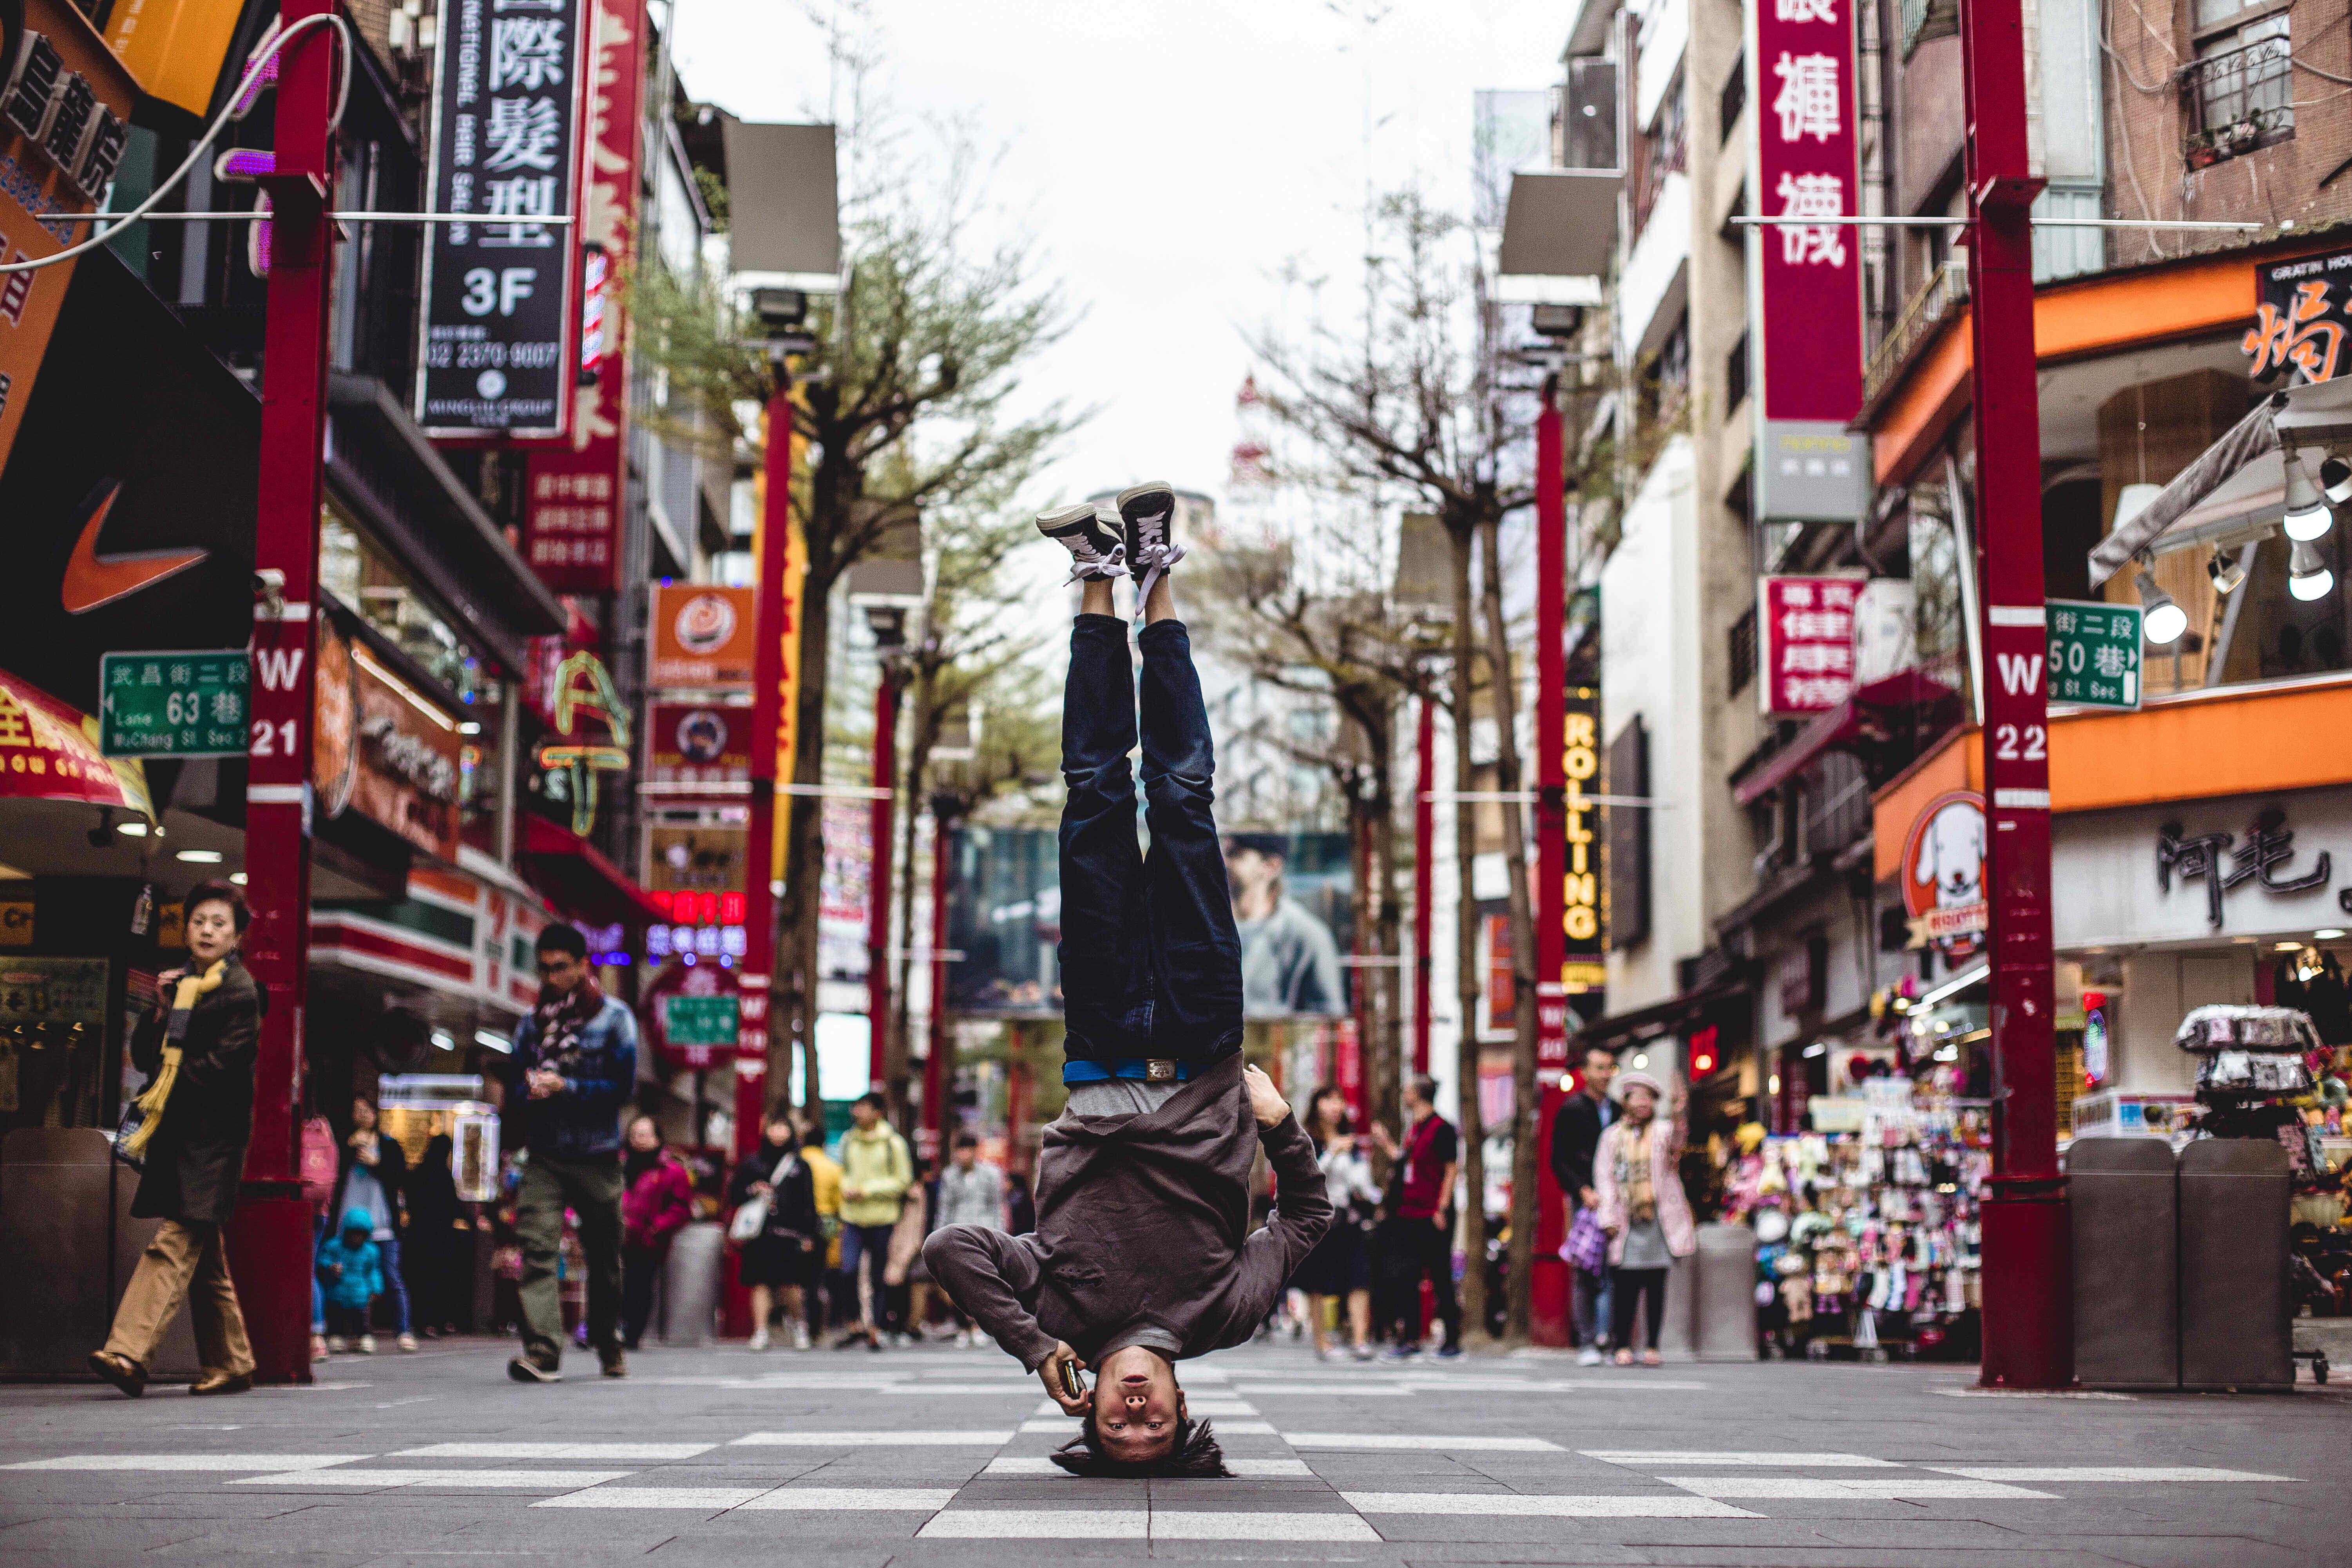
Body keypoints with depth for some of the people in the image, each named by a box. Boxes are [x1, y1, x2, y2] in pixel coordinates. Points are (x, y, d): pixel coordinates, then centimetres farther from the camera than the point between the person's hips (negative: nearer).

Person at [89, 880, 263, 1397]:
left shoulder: (239, 991, -5)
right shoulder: (180, 983, 19)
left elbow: (218, 1067, -13)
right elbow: (144, 1057, 16)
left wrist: (165, 1087, -4)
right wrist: (161, 1012, 0)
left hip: (211, 1137, -8)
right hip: (175, 1134, 8)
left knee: (175, 1243, -17)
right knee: (204, 1256, 11)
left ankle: (128, 1353, -27)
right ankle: (231, 1364, 17)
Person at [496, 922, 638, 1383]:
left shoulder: (614, 1018, 2)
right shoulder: (532, 1022, 12)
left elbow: (622, 1086, -6)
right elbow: (513, 1086, 12)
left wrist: (565, 1088, -14)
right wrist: (531, 1092, -10)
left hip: (597, 1157, -2)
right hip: (544, 1155, 2)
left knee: (604, 1258, 9)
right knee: (538, 1249, -16)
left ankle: (609, 1347, 27)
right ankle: (543, 1351, -24)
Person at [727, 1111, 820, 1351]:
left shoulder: (800, 1165, 12)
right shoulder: (753, 1162, 14)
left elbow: (809, 1203, 8)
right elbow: (734, 1193, 16)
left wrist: (809, 1235, 0)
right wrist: (753, 1191, -4)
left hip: (790, 1234, -1)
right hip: (760, 1234, 1)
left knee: (791, 1285, -7)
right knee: (760, 1283, -4)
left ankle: (799, 1325, 17)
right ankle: (760, 1332, 0)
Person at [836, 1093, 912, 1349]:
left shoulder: (893, 1143, -3)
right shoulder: (848, 1140, 8)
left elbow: (903, 1181, -4)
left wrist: (867, 1190, -12)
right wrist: (846, 1189, -2)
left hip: (882, 1219, -2)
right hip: (853, 1217, 2)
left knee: (878, 1276, 5)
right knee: (848, 1271, -12)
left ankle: (875, 1330, 15)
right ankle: (859, 1324, 1)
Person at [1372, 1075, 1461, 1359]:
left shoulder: (1441, 1128, -10)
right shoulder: (1414, 1129, 16)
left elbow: (1452, 1170, -13)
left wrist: (1442, 1209, -17)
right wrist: (1386, 1143, 27)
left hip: (1432, 1217, -9)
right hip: (1409, 1215, 9)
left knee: (1441, 1277, -1)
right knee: (1406, 1277, 6)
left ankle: (1453, 1339, 6)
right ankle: (1410, 1338, 9)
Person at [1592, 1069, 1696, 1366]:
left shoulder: (1662, 1131, 7)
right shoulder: (1612, 1137, 11)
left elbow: (1676, 1143, -17)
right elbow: (1604, 1177, 8)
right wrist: (1608, 1219, -2)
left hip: (1658, 1218, 0)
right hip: (1627, 1222, 0)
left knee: (1657, 1286, 1)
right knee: (1626, 1286, -6)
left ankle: (1652, 1347, 8)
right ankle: (1623, 1346, 2)